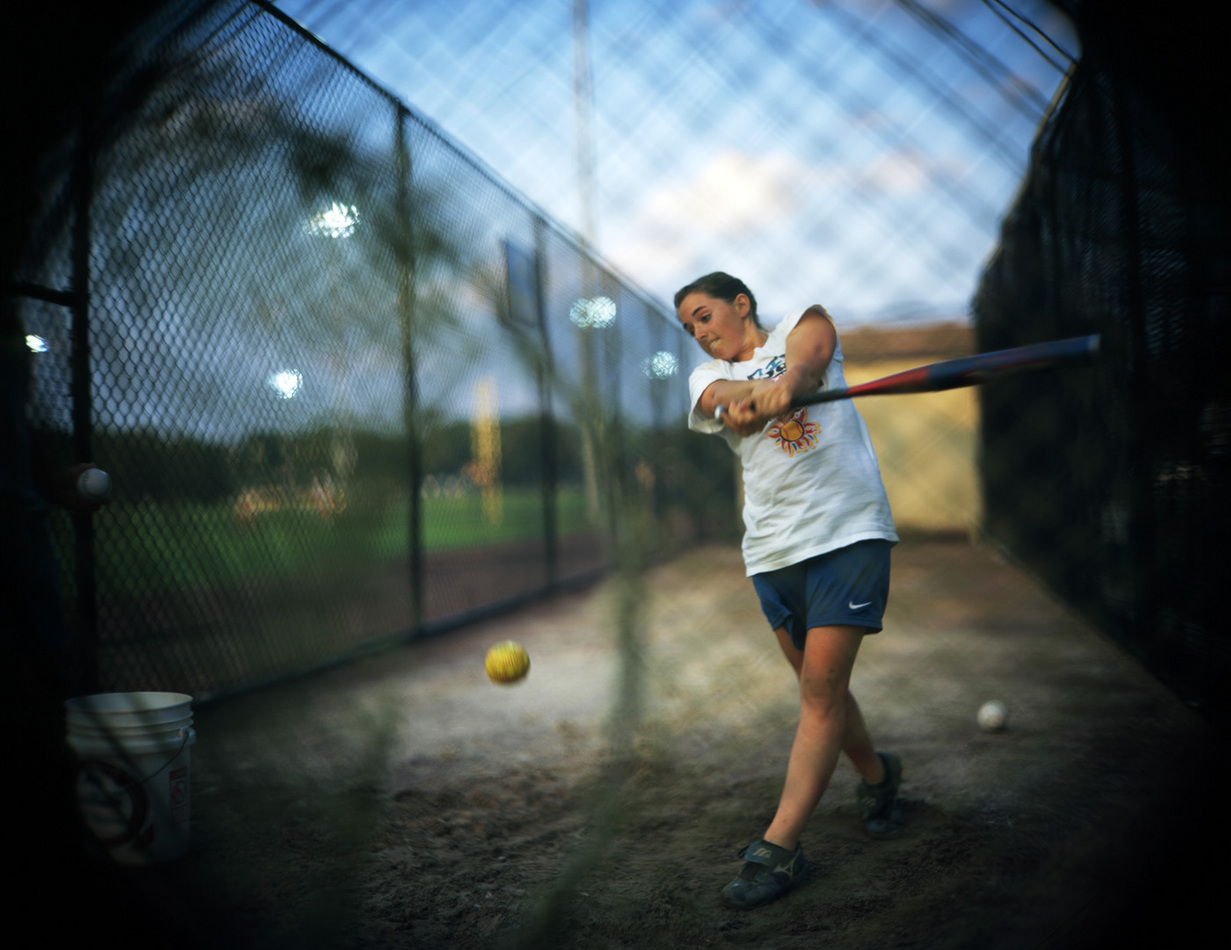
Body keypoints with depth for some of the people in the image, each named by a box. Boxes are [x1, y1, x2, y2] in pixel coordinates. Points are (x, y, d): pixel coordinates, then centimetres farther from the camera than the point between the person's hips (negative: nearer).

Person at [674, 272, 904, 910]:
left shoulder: (804, 322, 10)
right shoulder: (708, 376, 15)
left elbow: (805, 359, -16)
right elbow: (723, 396, -11)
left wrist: (782, 386, -39)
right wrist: (751, 396, -35)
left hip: (847, 528, -4)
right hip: (773, 547, 4)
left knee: (822, 688, -10)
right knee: (818, 686, 11)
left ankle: (779, 846, -7)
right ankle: (876, 775, 36)